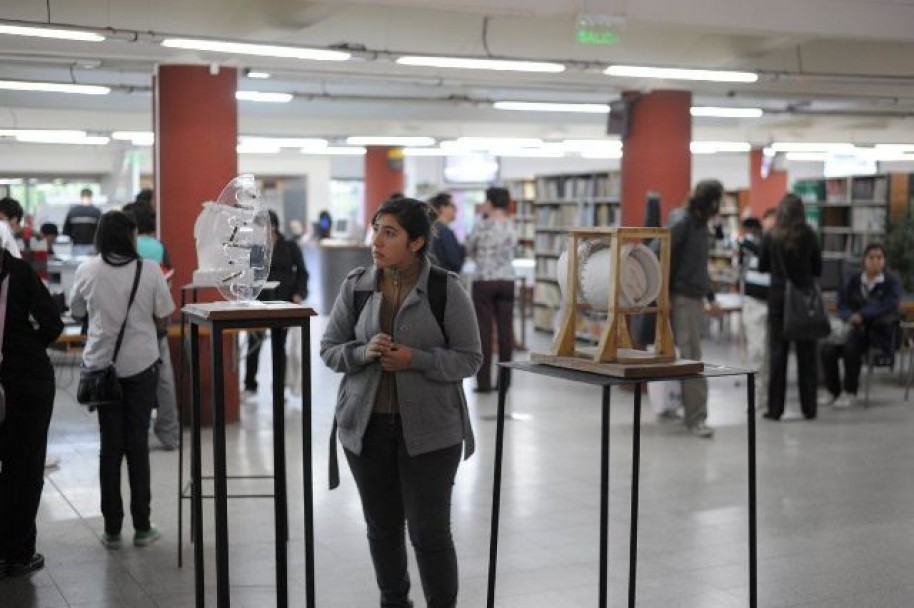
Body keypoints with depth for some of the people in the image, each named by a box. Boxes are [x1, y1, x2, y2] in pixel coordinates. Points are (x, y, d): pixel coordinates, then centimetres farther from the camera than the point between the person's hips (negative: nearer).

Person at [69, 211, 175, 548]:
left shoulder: (87, 270, -4)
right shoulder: (149, 270, -8)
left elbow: (76, 311, 10)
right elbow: (162, 318, -3)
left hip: (102, 365, 1)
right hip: (140, 365, -1)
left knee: (110, 446, 8)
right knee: (138, 444, 7)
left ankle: (112, 529, 11)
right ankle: (142, 527, 12)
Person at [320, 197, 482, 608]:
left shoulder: (446, 289, -8)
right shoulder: (355, 286, 1)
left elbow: (468, 359, -6)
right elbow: (329, 350, 5)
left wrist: (415, 359, -21)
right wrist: (363, 353, -16)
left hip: (429, 428, -3)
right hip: (367, 424, 3)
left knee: (429, 531, 0)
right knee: (382, 527, 14)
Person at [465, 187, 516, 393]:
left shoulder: (482, 224, -8)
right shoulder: (512, 226, 3)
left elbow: (469, 249, 4)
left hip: (484, 281, -3)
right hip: (506, 281, 4)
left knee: (484, 330, 0)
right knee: (505, 329, 5)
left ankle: (484, 381, 1)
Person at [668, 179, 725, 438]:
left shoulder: (701, 224, 15)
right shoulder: (682, 223, -11)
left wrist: (711, 297, 21)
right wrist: (665, 296, -16)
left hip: (696, 298, 8)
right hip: (682, 298, -8)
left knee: (691, 357, 10)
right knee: (691, 358, -7)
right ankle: (696, 417, -5)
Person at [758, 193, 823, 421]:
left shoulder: (771, 237, -5)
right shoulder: (810, 236, -4)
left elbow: (762, 267, 5)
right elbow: (818, 269, 2)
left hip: (778, 296, 0)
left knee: (777, 353, 5)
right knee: (806, 354, 7)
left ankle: (775, 408, 5)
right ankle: (809, 408, 12)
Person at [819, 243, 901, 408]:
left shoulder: (892, 282, 1)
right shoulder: (853, 282, 12)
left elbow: (889, 305, -16)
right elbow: (842, 305, 7)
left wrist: (862, 314, -26)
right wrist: (850, 317, -17)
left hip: (880, 333, -4)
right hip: (856, 330, 4)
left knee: (851, 348, -35)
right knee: (827, 349, -24)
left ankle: (850, 394, -20)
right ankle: (833, 392, -6)